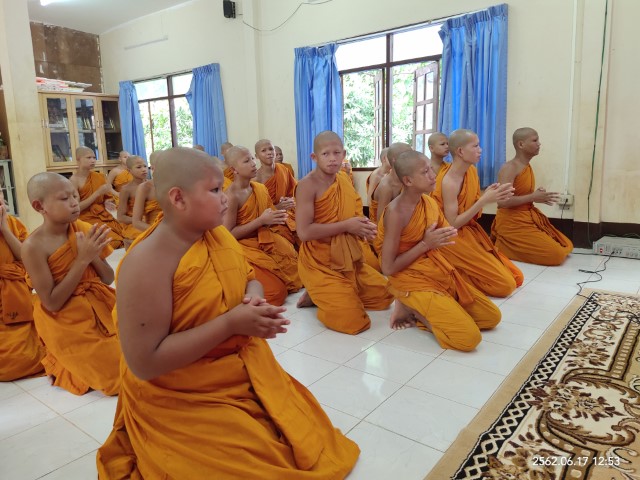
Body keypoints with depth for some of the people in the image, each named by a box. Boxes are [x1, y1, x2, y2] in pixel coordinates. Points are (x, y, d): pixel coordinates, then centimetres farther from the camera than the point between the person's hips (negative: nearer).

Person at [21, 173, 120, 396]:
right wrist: (82, 259, -26)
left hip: (101, 306, 5)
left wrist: (93, 255, -20)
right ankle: (61, 363, 15)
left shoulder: (84, 229, -5)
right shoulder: (33, 246, -19)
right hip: (68, 322, -5)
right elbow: (52, 303, -20)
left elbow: (108, 279, 1)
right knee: (118, 376, -7)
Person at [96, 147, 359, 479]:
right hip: (184, 401, -7)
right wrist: (230, 323, -30)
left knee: (311, 446, 8)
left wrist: (256, 298, -13)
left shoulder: (218, 233, -2)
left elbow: (249, 280, 13)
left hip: (248, 373, 8)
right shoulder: (146, 263, -26)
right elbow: (143, 362, -28)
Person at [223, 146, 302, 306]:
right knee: (277, 292, -17)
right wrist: (261, 220, -23)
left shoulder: (260, 188, 4)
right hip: (245, 248, -8)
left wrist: (276, 217, -5)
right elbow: (228, 234, -21)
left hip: (266, 242, 8)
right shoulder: (231, 196, -20)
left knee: (299, 276, 4)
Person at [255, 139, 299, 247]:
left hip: (286, 215, 4)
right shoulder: (256, 177, -11)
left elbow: (293, 192, 12)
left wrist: (292, 201, -10)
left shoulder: (284, 171, 1)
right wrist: (276, 207, -21)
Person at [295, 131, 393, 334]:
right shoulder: (307, 185, -18)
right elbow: (304, 232, -25)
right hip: (320, 262, -8)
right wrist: (346, 226, -22)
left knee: (384, 296, 15)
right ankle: (316, 295, 9)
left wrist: (364, 226, -8)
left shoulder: (344, 180, 5)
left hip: (348, 258, 8)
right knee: (353, 321, -17)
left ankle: (326, 293, 20)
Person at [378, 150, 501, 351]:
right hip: (414, 282, -8)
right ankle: (416, 311, 1)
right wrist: (425, 244, -20)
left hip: (441, 274, 8)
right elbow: (388, 268, -20)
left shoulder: (429, 201, 2)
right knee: (469, 338, -18)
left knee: (492, 316, 10)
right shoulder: (396, 212, -21)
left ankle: (429, 311, 13)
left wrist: (445, 236, -7)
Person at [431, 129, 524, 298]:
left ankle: (464, 272, 12)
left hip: (472, 231, 9)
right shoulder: (449, 182, -21)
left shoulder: (472, 170, 4)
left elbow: (472, 205, 9)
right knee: (505, 284, -10)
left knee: (517, 278, 8)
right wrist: (484, 200, -23)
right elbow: (452, 224, -20)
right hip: (456, 240, -8)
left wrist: (488, 195, -11)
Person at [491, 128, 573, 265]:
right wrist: (533, 197, -20)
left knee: (566, 246, 14)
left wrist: (538, 196, 0)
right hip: (512, 223, -10)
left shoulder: (528, 167, 11)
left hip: (529, 218, 10)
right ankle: (503, 247, -4)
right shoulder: (509, 168, -17)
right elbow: (502, 201, -27)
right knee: (556, 254, -12)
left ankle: (513, 246, 10)